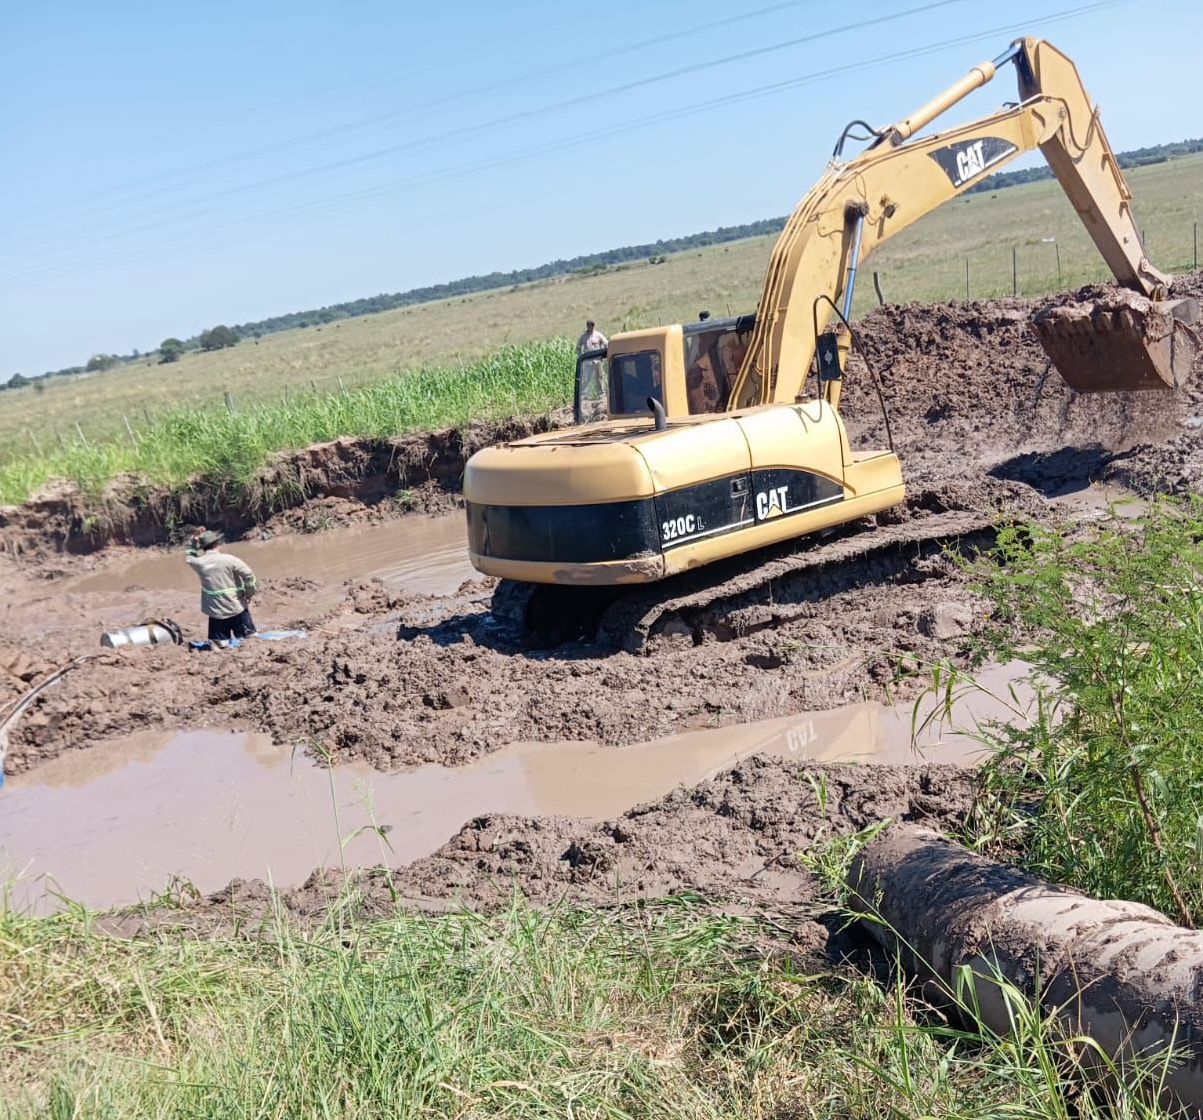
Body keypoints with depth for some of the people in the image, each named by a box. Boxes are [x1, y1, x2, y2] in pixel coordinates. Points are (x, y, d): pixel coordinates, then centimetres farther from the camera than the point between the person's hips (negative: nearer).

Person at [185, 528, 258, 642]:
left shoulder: (199, 563, -3)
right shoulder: (229, 560, -11)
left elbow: (190, 558, 22)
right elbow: (248, 575, -16)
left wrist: (195, 539, 13)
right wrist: (249, 593, -2)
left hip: (216, 612, 2)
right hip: (237, 609, -2)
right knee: (250, 639, 7)